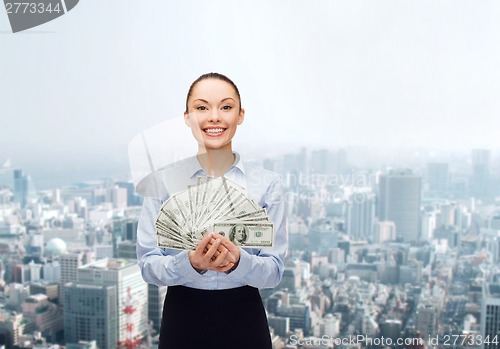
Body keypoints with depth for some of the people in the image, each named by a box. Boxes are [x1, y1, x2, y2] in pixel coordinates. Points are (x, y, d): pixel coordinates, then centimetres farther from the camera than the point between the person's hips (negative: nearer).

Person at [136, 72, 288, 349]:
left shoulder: (267, 184, -5)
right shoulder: (163, 180, -5)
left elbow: (274, 270, -5)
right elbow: (148, 265, -6)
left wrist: (238, 261, -24)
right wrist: (191, 262, -24)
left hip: (244, 321, 0)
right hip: (182, 319, 0)